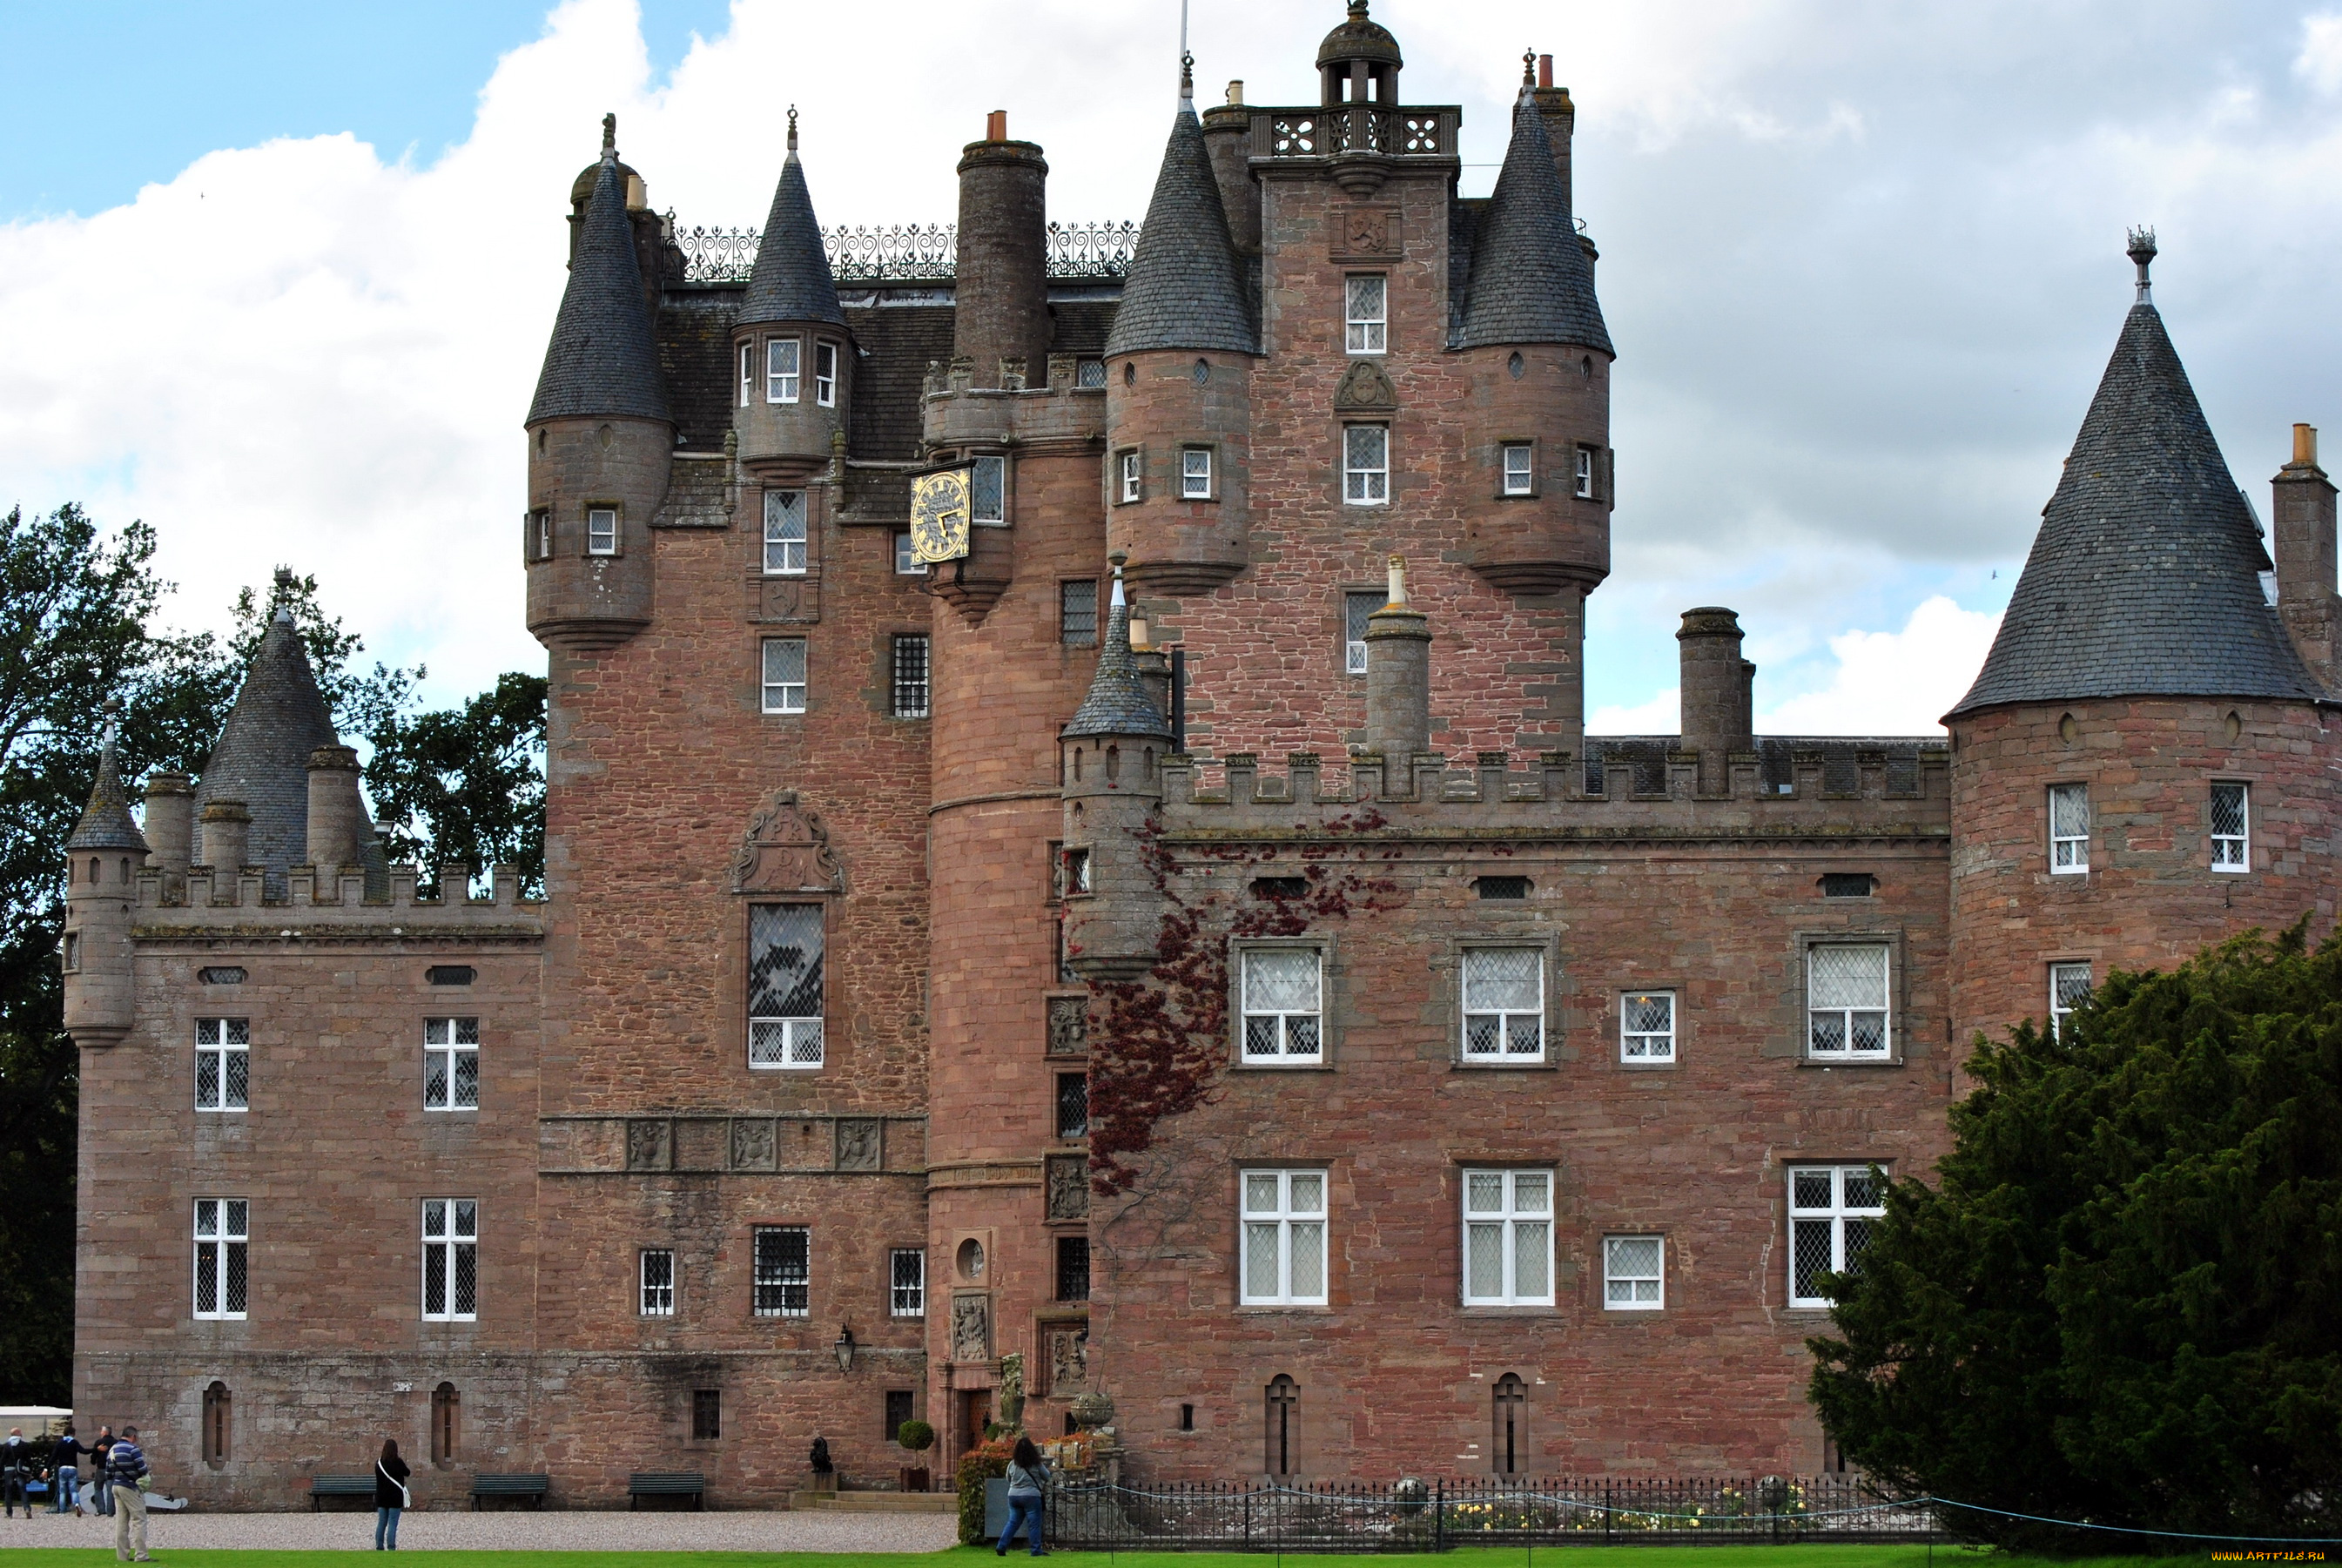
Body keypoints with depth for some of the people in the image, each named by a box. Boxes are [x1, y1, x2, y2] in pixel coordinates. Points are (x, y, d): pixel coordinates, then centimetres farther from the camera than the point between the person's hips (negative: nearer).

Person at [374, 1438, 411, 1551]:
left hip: (381, 1497, 4)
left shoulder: (379, 1463, 1)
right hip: (395, 1496, -4)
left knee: (381, 1523, 11)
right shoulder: (398, 1462, -12)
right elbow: (408, 1473, 2)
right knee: (393, 1524, -2)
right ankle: (391, 1547, -7)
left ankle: (379, 1546, 11)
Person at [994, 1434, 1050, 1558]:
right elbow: (1047, 1476, 4)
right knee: (1034, 1524, 3)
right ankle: (1036, 1550, 4)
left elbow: (1008, 1479, 15)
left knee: (1013, 1522, 12)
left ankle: (1001, 1548, 7)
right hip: (1031, 1496, -4)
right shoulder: (1036, 1464, -8)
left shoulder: (1012, 1463, 1)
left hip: (1013, 1495, 4)